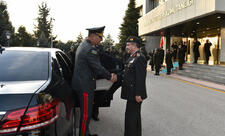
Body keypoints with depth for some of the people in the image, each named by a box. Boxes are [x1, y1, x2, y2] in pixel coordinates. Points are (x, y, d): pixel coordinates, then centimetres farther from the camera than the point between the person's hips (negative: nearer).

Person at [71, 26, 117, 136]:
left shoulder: (83, 45, 15)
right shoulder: (90, 49, -20)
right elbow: (98, 67, -19)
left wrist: (109, 75, 11)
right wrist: (110, 77, -4)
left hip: (82, 84, 11)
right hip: (85, 85, -11)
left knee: (86, 112, 20)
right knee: (86, 113, 1)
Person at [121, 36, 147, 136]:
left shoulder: (139, 58, -19)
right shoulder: (132, 57, 13)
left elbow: (140, 78, -23)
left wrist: (138, 94, -24)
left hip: (135, 94, -10)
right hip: (131, 94, 10)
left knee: (131, 116, -2)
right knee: (135, 116, 21)